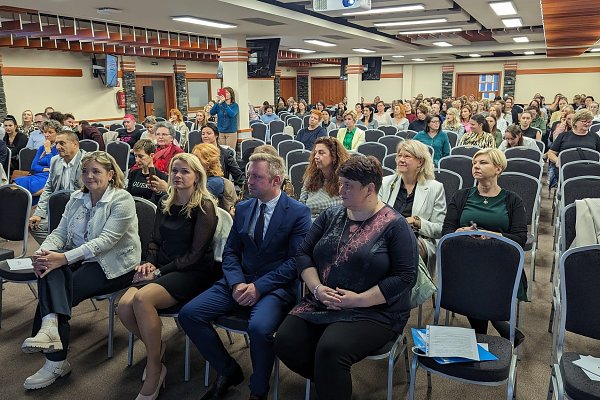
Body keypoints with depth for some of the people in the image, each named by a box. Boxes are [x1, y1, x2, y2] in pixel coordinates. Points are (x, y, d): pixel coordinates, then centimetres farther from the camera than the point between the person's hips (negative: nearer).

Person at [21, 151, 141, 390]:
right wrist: (43, 251, -16)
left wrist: (64, 258, -28)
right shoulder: (77, 198, 12)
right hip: (81, 260, 6)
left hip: (113, 265, -6)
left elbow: (106, 241, -20)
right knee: (48, 266, -26)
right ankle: (50, 326, -40)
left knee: (58, 291, -23)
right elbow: (60, 232, 6)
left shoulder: (122, 200, -11)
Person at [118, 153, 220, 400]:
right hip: (162, 268, 6)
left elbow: (195, 254, -11)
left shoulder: (204, 207, -7)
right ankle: (156, 347, 8)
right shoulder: (165, 203, 13)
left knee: (142, 299, -32)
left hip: (193, 273, -6)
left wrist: (160, 271, -15)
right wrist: (149, 263, -2)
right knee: (124, 306, -22)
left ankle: (154, 373, -14)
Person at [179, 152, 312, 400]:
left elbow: (295, 261, -10)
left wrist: (259, 286, -17)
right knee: (189, 314, -11)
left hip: (276, 286, -5)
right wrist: (236, 283, -8)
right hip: (239, 282, 6)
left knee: (259, 328, -34)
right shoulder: (243, 208, 12)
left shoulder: (298, 212, -5)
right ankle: (228, 371, 10)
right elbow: (230, 252, 11)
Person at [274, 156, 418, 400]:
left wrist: (359, 299, -17)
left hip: (374, 311, -5)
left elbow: (405, 277, -11)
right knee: (285, 343, -14)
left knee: (330, 350, -31)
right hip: (321, 303, 6)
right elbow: (303, 254, 9)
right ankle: (329, 380, 13)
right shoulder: (331, 216, 9)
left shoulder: (394, 225, -6)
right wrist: (317, 288, -9)